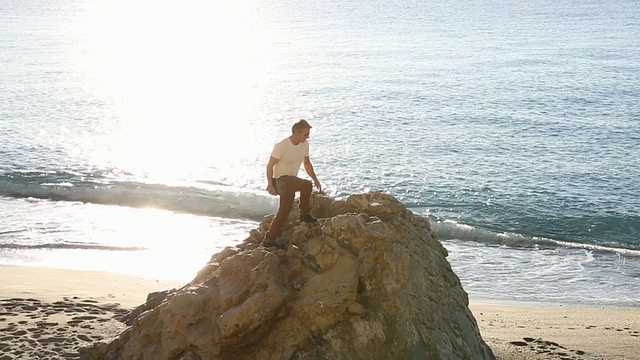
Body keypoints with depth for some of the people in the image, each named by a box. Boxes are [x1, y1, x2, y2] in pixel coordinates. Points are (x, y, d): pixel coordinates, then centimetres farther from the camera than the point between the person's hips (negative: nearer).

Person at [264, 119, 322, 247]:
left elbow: (307, 163, 16)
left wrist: (315, 180, 8)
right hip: (280, 180, -8)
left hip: (292, 181, 8)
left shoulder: (304, 145, 1)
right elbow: (270, 166, -14)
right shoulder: (281, 146, -20)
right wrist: (270, 185, -21)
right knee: (306, 185, -24)